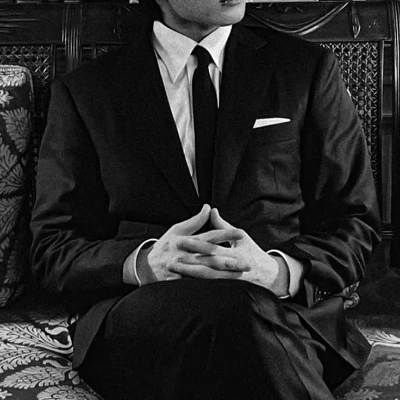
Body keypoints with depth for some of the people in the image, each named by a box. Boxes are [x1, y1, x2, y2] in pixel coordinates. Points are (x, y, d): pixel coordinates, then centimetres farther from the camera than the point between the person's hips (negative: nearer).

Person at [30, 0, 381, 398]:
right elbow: (52, 250, 7)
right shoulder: (82, 91, 11)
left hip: (286, 309, 2)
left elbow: (355, 223, 10)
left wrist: (280, 271, -13)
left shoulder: (310, 69, 12)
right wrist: (145, 263, -16)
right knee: (230, 307, -36)